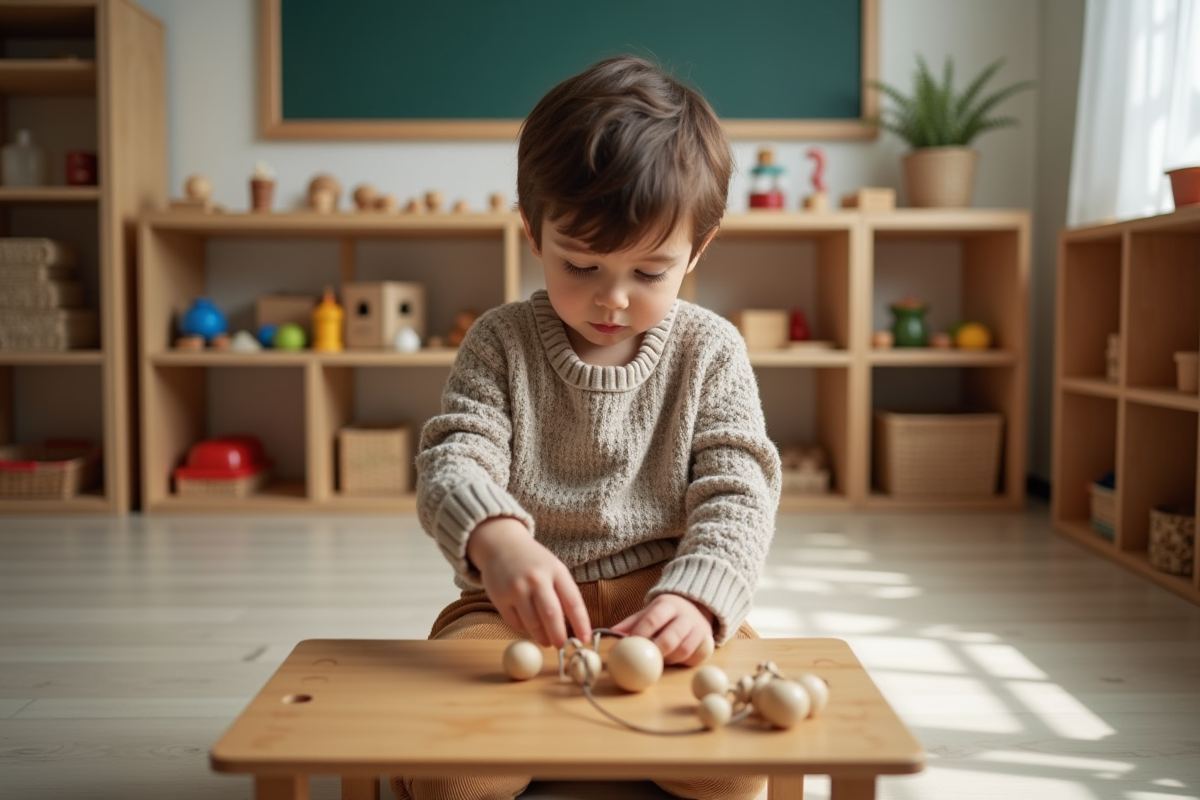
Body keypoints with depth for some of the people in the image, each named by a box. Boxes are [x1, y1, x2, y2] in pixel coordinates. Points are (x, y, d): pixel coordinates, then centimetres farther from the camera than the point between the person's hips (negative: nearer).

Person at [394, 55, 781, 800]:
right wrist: (495, 537, -34)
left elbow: (737, 493, -5)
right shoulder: (501, 342, 2)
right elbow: (453, 459, -10)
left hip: (662, 598, 1)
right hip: (521, 604, 0)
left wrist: (695, 598, -26)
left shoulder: (711, 351, 2)